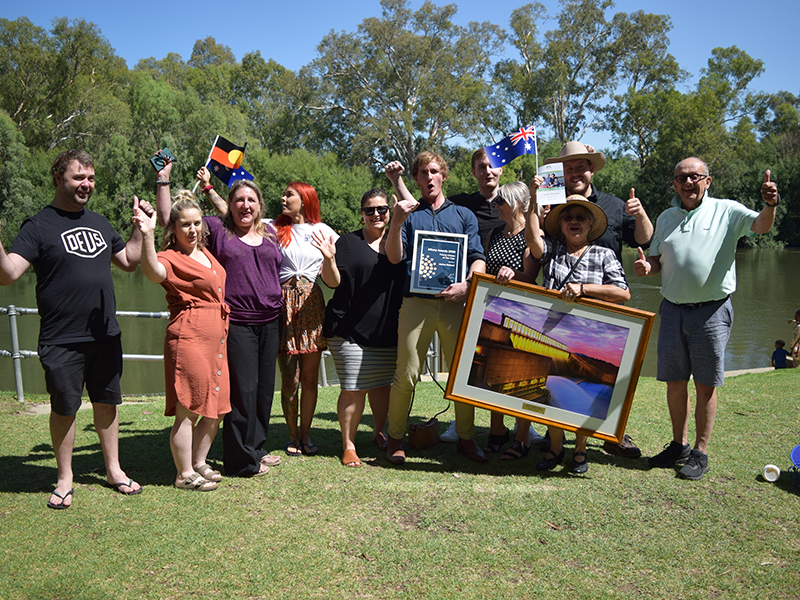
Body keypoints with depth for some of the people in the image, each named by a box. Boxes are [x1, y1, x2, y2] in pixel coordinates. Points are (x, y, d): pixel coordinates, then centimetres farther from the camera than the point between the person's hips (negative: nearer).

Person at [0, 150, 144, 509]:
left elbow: (129, 261, 21)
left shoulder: (99, 223, 12)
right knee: (64, 408, 6)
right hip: (62, 341, -5)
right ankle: (65, 479, 23)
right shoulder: (38, 226, -6)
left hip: (106, 335, 5)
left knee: (107, 402, 13)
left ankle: (113, 469, 28)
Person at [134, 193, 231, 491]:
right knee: (187, 410, -1)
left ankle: (199, 463, 31)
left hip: (216, 338, 9)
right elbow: (155, 273, -36)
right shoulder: (172, 257, -11)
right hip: (189, 335, -9)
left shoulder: (204, 252, 14)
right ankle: (184, 475, 12)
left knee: (217, 409, 15)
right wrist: (148, 236, -49)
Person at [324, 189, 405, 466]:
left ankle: (379, 433, 33)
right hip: (351, 330, -4)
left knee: (382, 385, 12)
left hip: (388, 331, 4)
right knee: (353, 390, -5)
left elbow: (407, 280, 21)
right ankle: (348, 445, 8)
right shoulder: (348, 242, 1)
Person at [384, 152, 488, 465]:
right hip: (416, 302, -1)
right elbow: (394, 257, 3)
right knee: (406, 374, -4)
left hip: (455, 302, 1)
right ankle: (395, 439, 9)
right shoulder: (409, 214, 16)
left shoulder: (463, 215, 19)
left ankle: (466, 438, 14)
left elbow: (478, 259, 11)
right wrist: (396, 222, -11)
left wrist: (466, 285, -7)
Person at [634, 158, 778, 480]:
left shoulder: (726, 211, -1)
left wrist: (770, 205, -39)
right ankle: (679, 445, 26)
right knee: (674, 381, 10)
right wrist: (647, 266, -6)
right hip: (673, 309, 4)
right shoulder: (666, 218, 13)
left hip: (712, 310, -4)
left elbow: (760, 225, -17)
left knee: (705, 384, 3)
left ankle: (700, 452, 15)